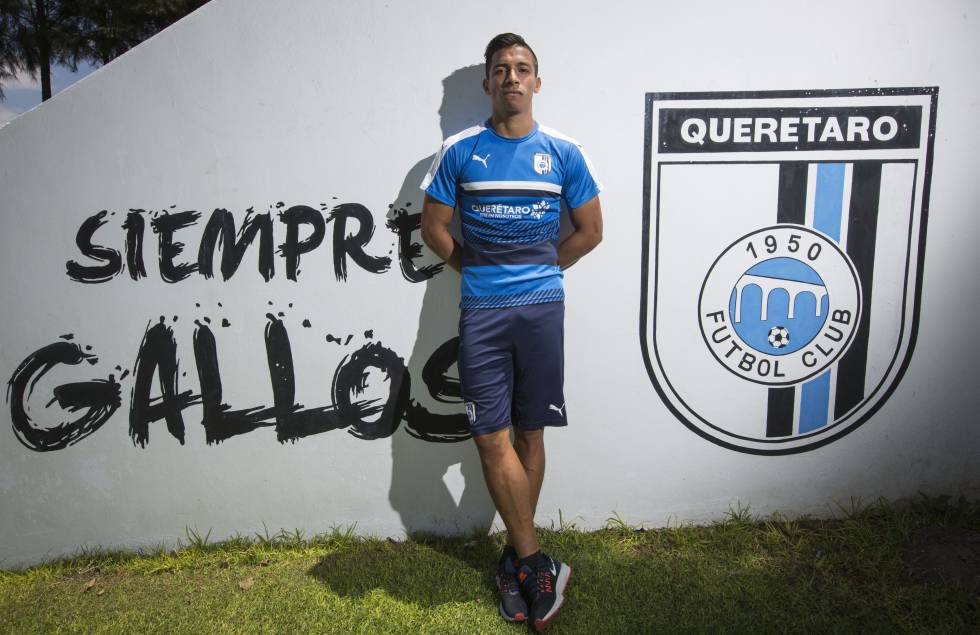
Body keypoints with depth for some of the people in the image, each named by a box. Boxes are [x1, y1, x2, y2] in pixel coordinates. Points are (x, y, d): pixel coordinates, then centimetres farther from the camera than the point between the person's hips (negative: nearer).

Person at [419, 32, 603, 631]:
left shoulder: (564, 151, 5)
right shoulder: (459, 151, 4)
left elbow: (590, 230, 12)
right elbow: (434, 227, 11)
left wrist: (541, 270, 11)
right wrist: (476, 268, 10)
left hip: (542, 306, 1)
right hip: (482, 310, 0)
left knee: (530, 433, 6)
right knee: (492, 436, -5)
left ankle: (518, 557, 21)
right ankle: (538, 565, 6)